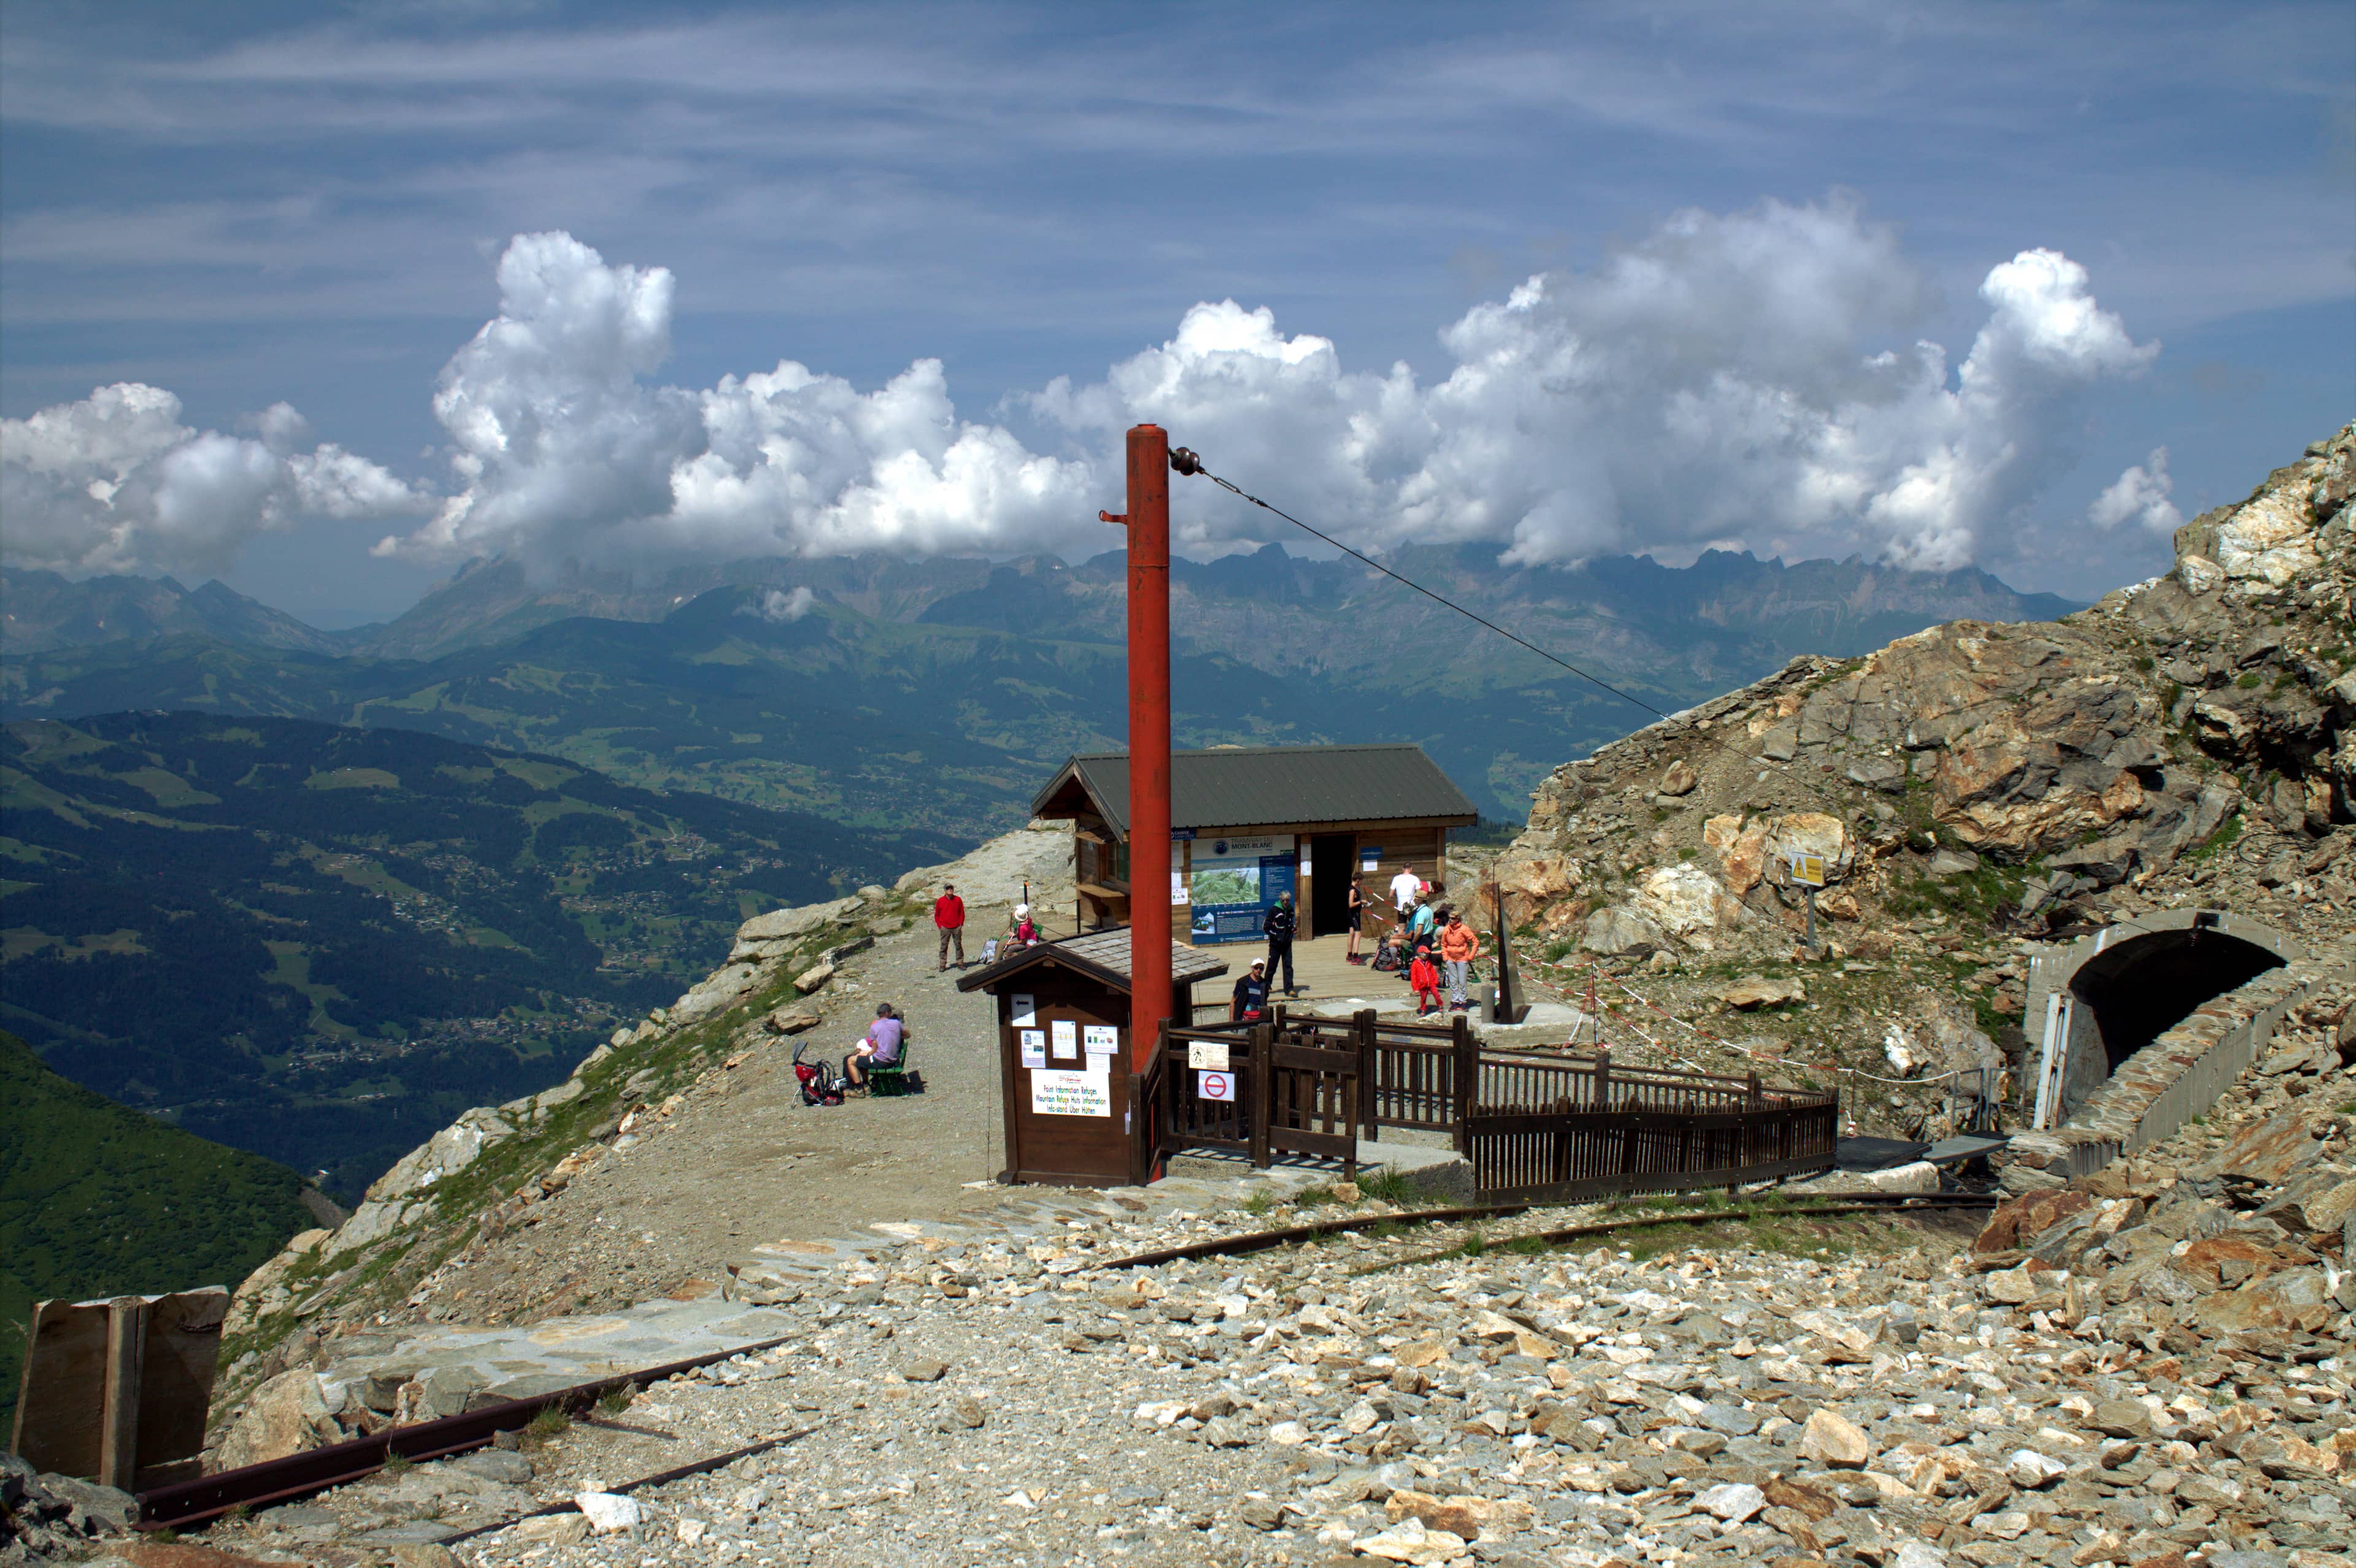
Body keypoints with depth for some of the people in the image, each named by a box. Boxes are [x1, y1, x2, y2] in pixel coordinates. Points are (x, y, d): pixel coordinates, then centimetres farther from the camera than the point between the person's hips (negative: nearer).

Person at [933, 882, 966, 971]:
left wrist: (961, 924, 0)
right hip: (945, 928, -1)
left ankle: (960, 963, 13)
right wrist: (940, 925, -1)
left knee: (958, 945, 5)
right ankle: (942, 964, 6)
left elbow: (962, 913, 9)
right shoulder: (940, 901, 1)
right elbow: (937, 915, 8)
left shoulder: (958, 900, 2)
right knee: (944, 946, 1)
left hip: (957, 928, 1)